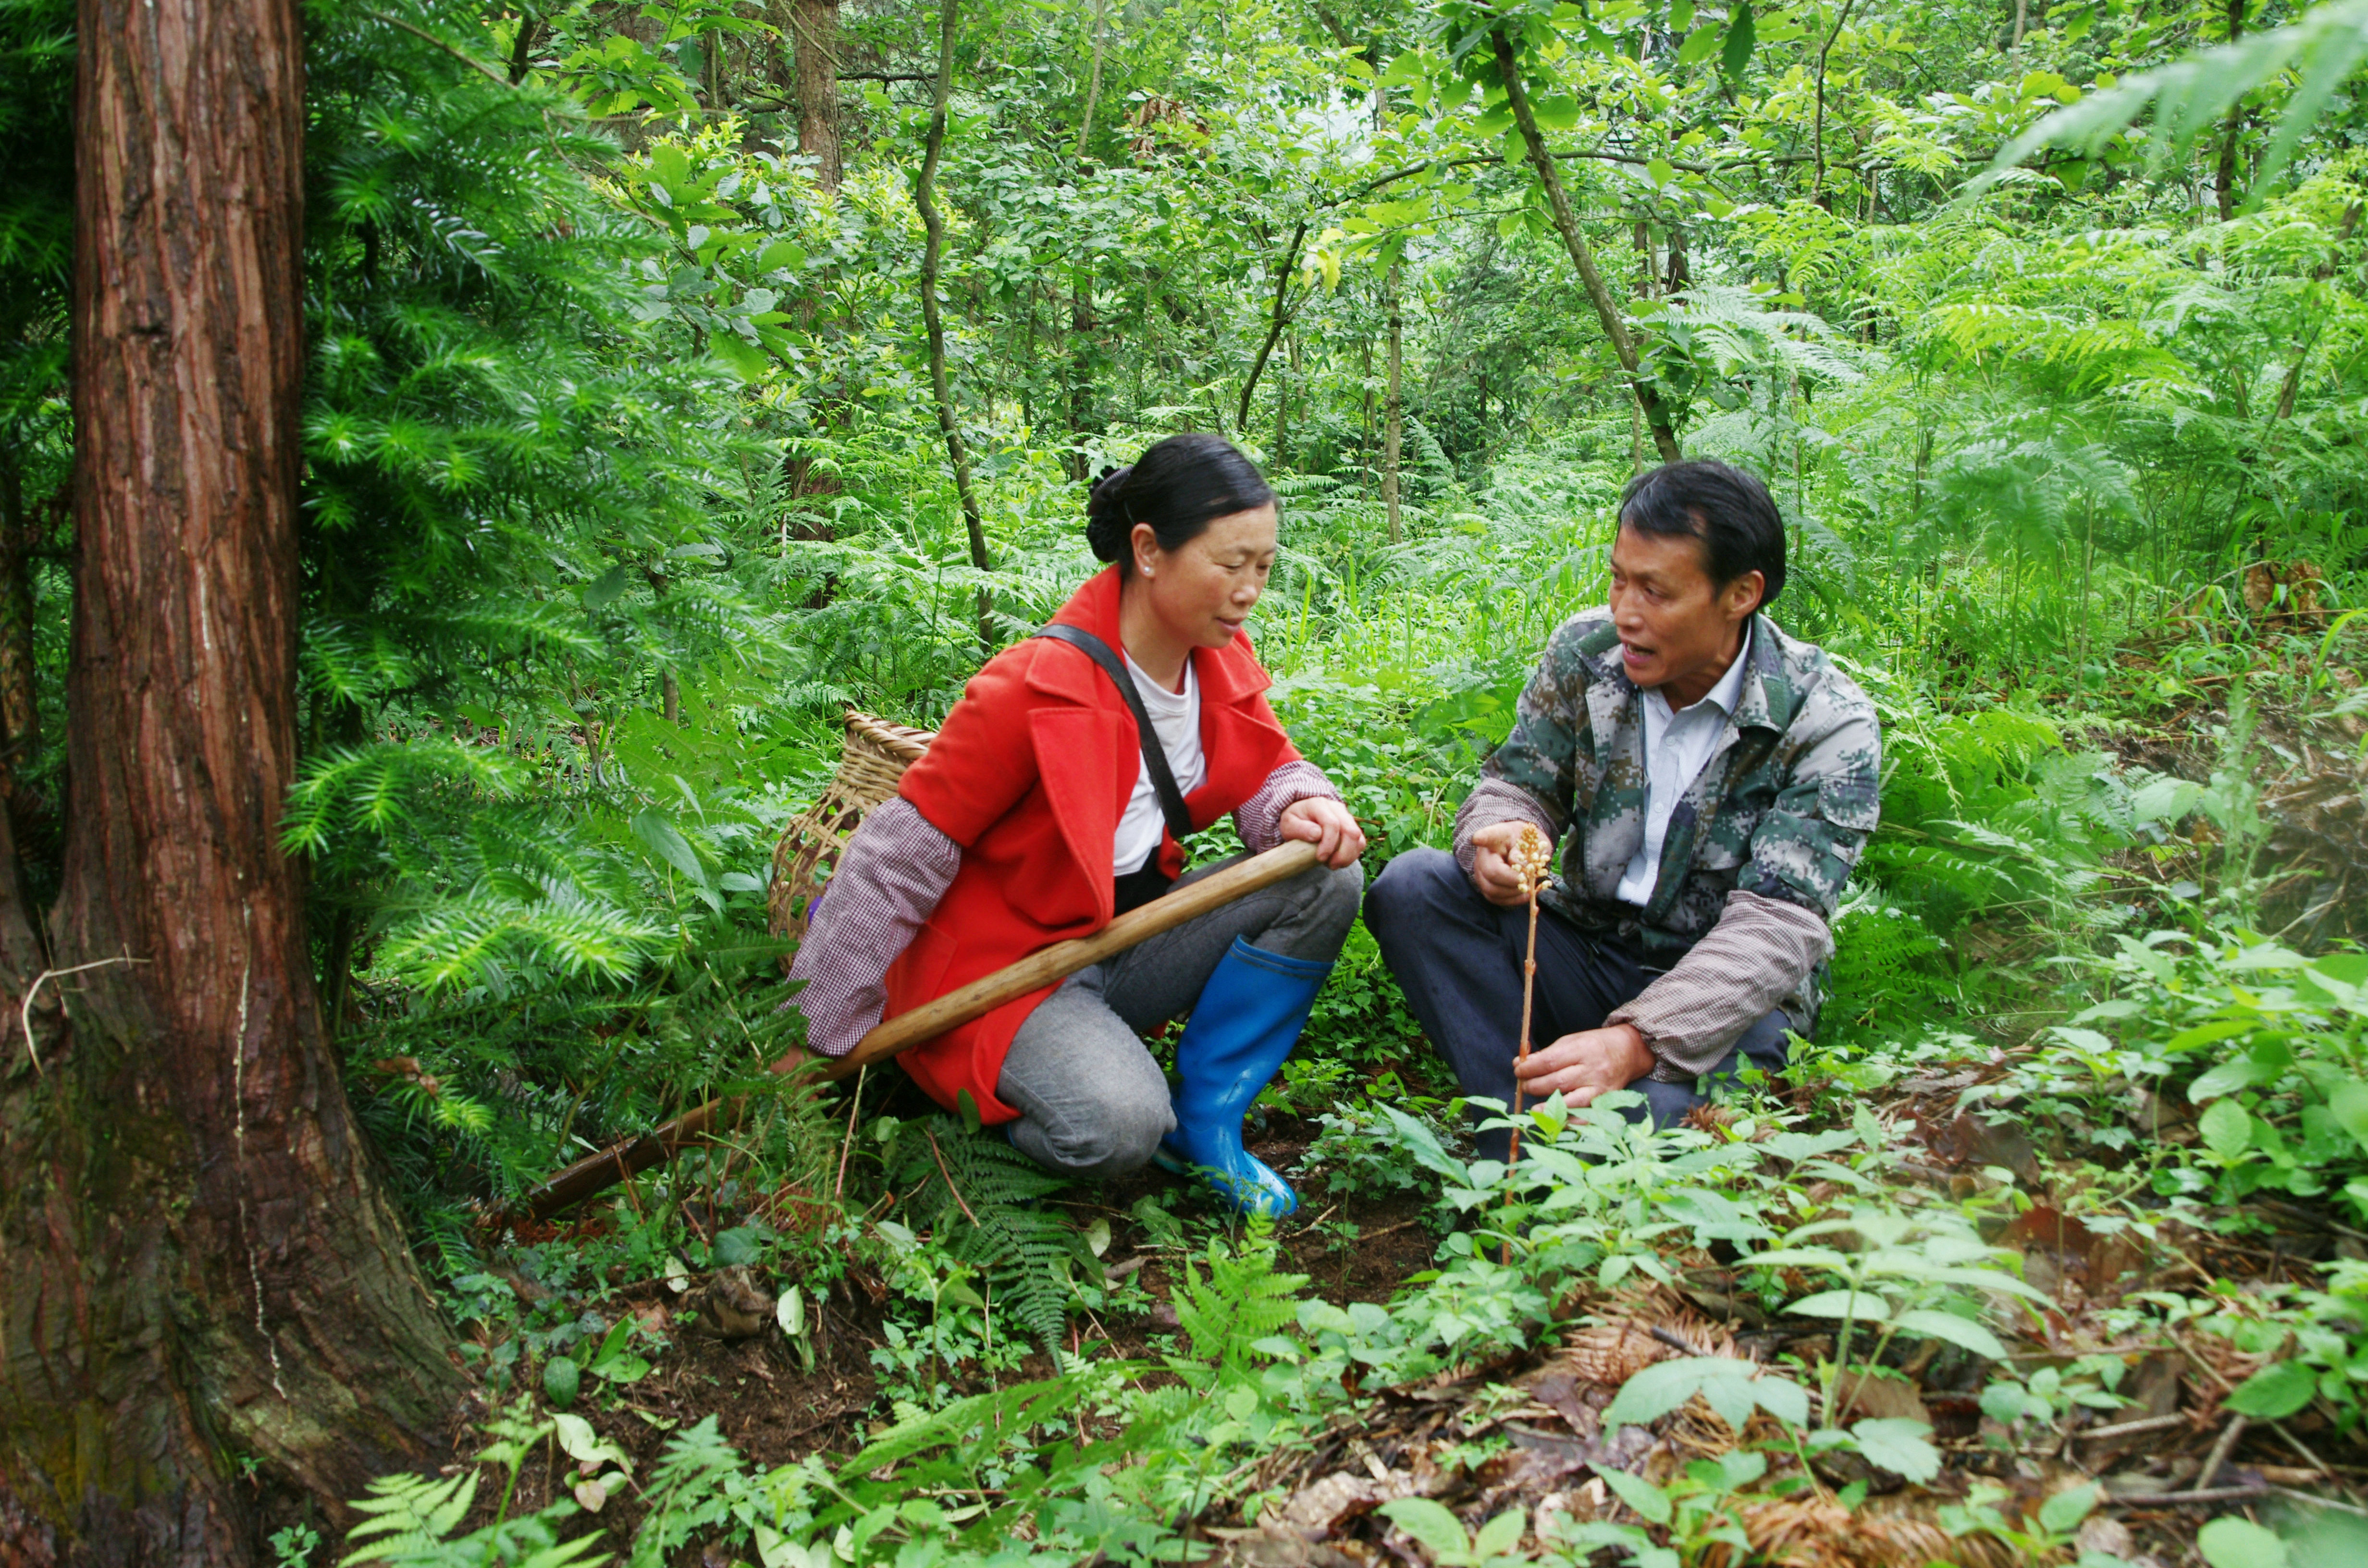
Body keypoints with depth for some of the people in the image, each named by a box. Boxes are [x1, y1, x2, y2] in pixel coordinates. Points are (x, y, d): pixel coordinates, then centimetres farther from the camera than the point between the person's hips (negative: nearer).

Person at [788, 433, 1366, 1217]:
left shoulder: (1221, 661, -3)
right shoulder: (1035, 687, -25)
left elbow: (1268, 770, 11)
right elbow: (900, 860, -19)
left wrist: (1301, 808, -18)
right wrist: (822, 1040, -13)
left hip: (1131, 936, 7)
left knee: (1327, 884, -11)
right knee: (1117, 1128, -34)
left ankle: (1205, 1122, -3)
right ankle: (1005, 1097, 2)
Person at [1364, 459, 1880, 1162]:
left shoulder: (1830, 726, -17)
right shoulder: (1586, 650, -4)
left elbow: (1776, 927, -23)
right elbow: (1518, 784, 4)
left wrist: (1636, 1043, -38)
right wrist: (1502, 837, -25)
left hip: (1724, 998, -5)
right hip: (1585, 951, 5)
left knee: (1643, 1109, -38)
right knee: (1411, 886, -21)